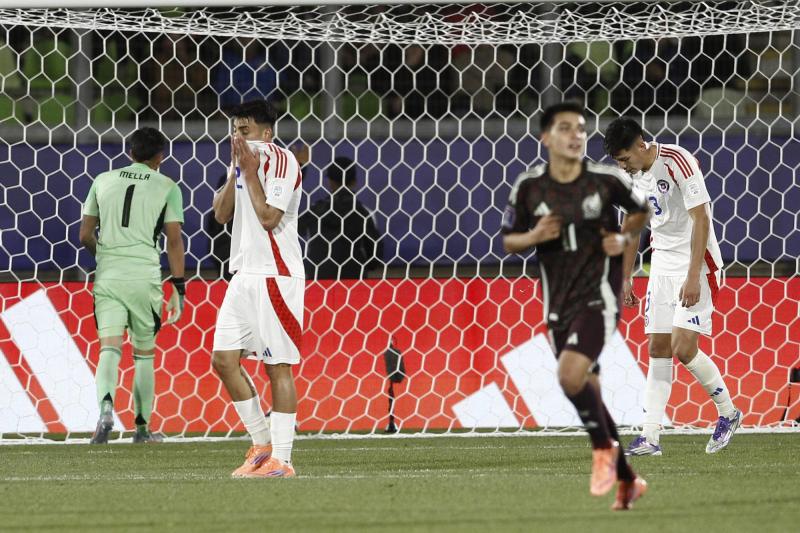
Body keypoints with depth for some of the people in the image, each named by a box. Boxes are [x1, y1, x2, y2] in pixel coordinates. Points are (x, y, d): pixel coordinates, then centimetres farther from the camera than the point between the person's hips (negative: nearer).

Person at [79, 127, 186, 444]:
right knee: (144, 354, 12)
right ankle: (142, 427, 19)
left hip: (107, 276, 1)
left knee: (109, 348, -5)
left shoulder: (103, 181, 10)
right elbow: (174, 241, -3)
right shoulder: (167, 188, 3)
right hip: (145, 278, -1)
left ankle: (106, 406, -32)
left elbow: (85, 236, 10)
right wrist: (179, 288, 0)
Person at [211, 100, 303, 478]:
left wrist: (250, 173, -12)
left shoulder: (280, 161, -11)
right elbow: (221, 214, 11)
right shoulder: (245, 161, 16)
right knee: (224, 359, 4)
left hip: (275, 275, -9)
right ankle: (262, 443, 14)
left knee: (278, 365, -6)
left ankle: (281, 459, -5)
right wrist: (236, 172, 1)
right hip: (244, 273, 9)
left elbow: (268, 217, -19)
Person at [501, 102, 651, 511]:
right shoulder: (529, 186, -2)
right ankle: (627, 480, 25)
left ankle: (604, 448, 1)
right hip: (559, 303, 4)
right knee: (588, 391, 9)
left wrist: (624, 236, -6)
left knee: (571, 374, -24)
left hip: (598, 294, -4)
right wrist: (533, 236, -13)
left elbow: (642, 210, 12)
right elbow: (509, 243, 8)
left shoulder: (606, 180, -7)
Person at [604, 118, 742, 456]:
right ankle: (650, 437, 0)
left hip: (696, 261, -7)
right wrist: (625, 279, 16)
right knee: (658, 348, 1)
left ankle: (728, 413, 6)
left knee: (683, 348, -15)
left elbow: (700, 219, -20)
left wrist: (693, 277, -23)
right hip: (662, 262, 7)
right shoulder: (632, 175, 5)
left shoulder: (677, 162, -19)